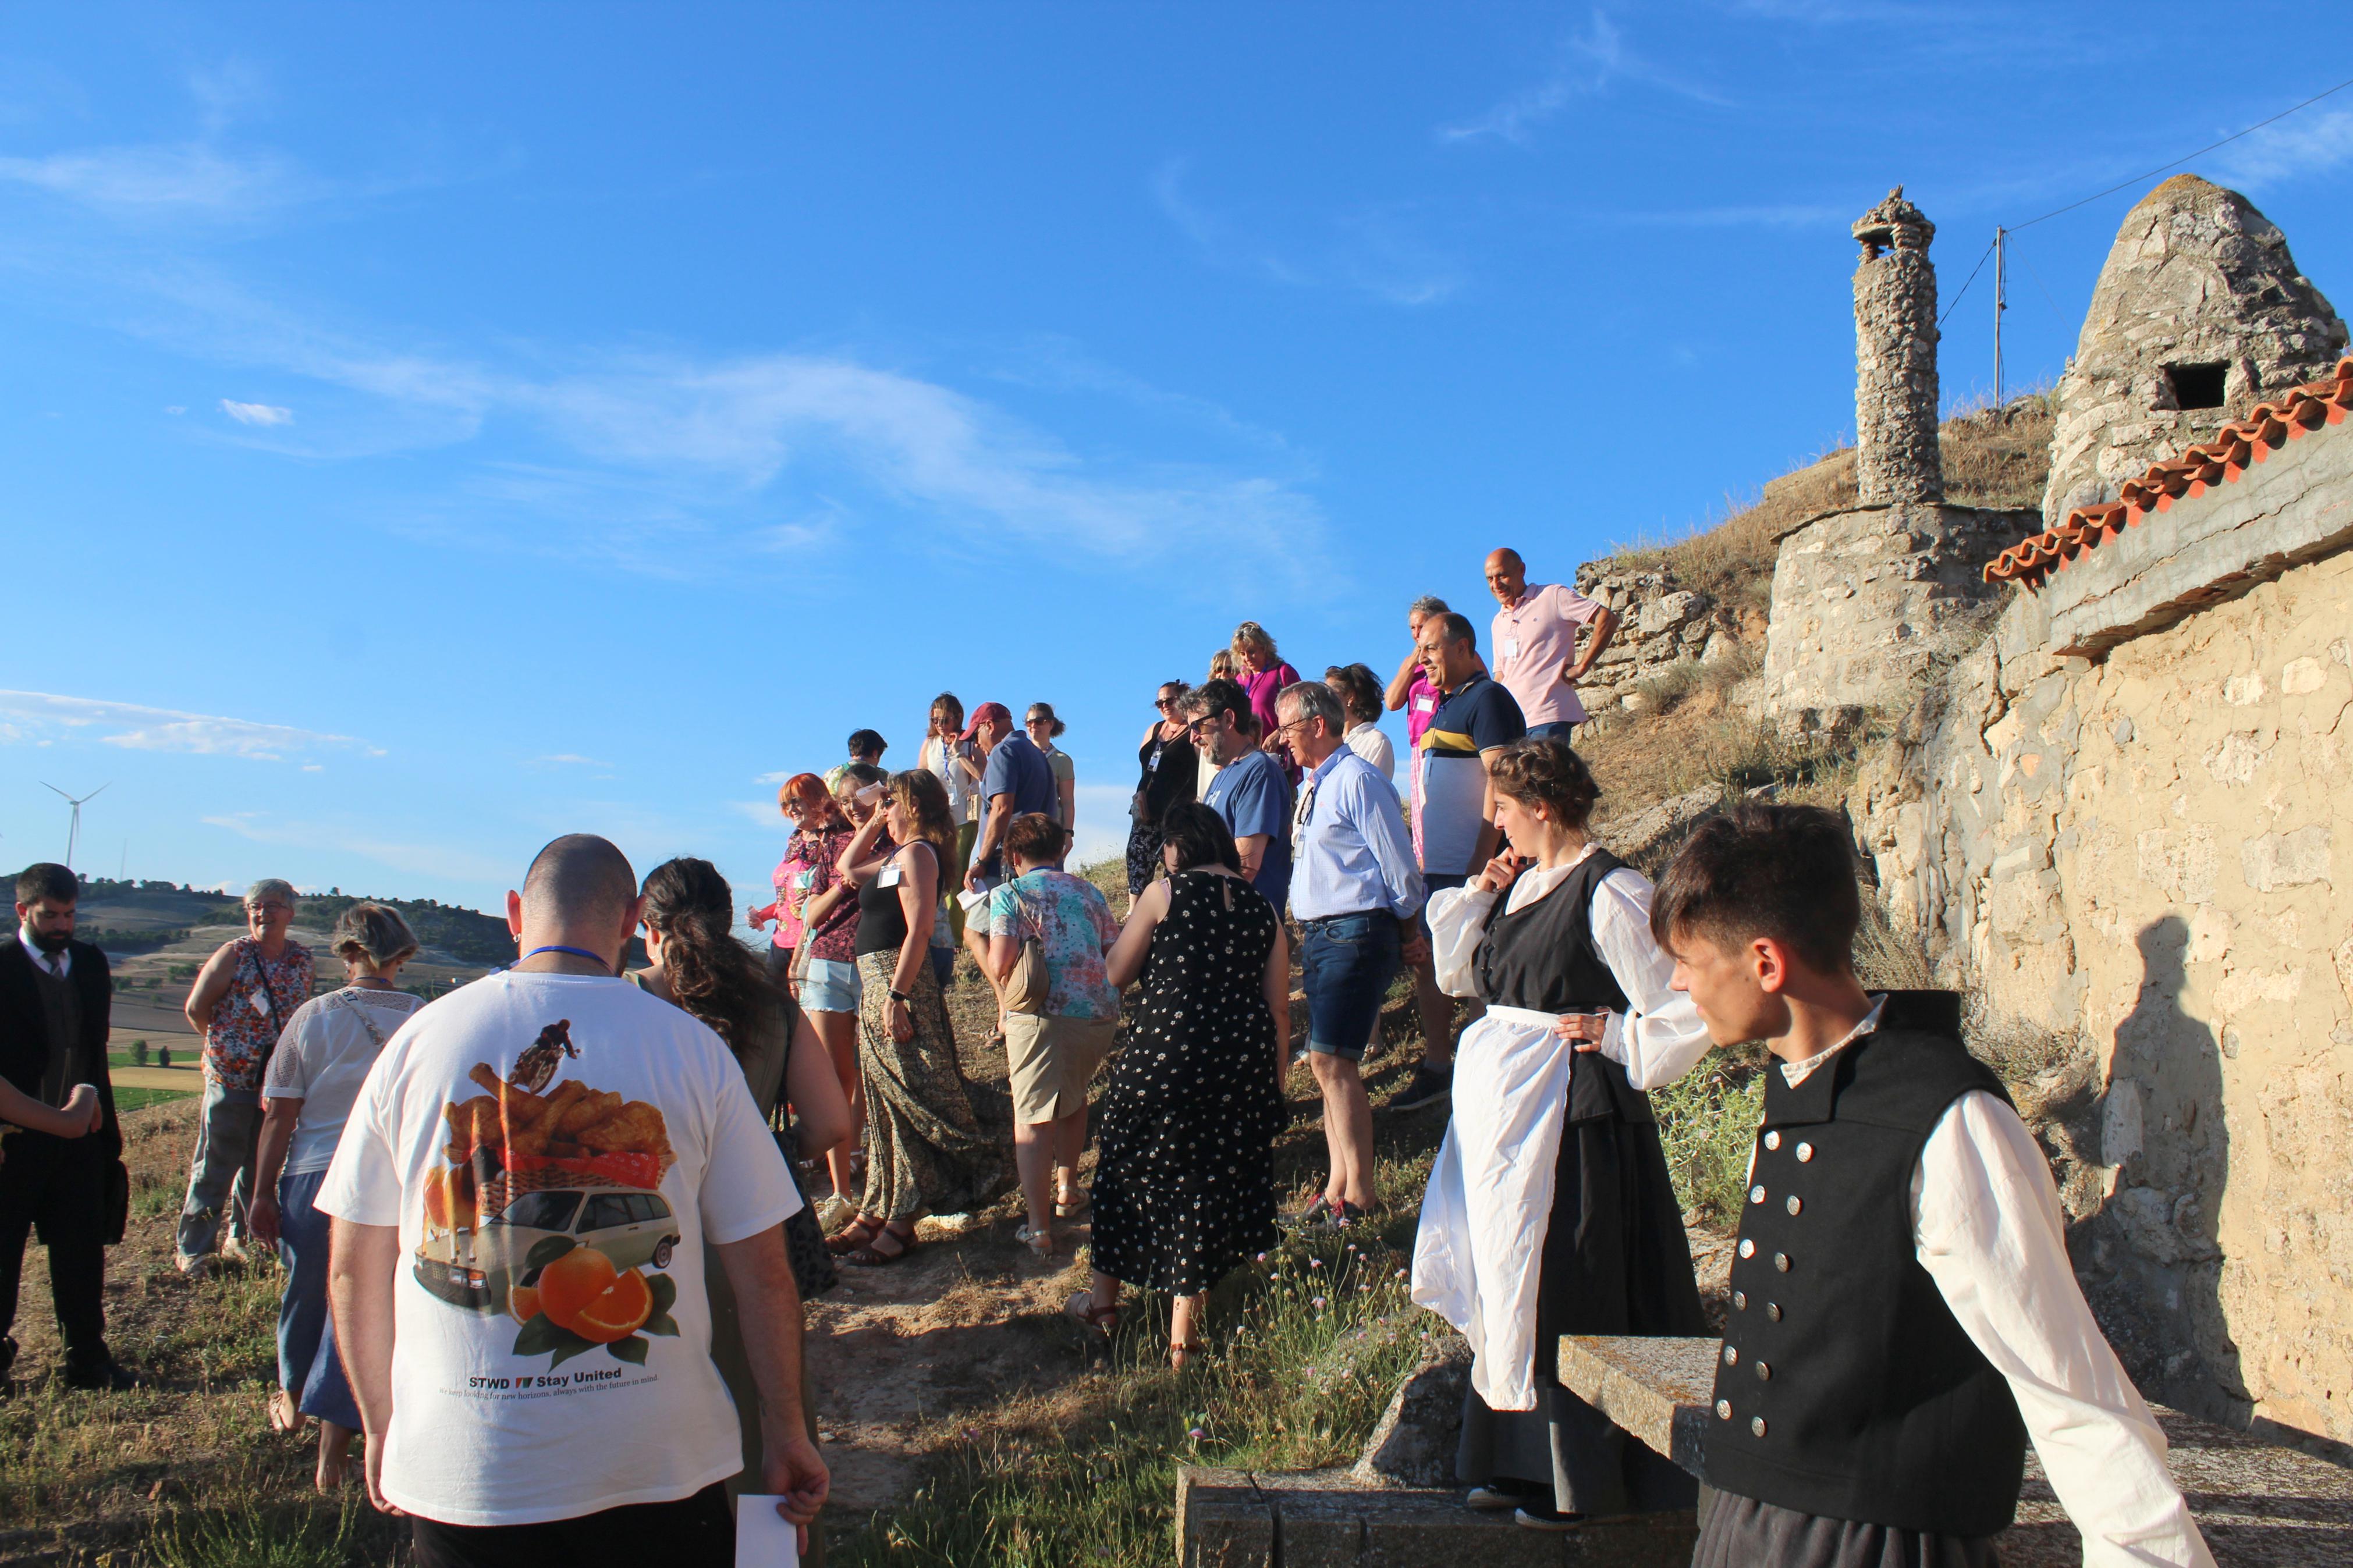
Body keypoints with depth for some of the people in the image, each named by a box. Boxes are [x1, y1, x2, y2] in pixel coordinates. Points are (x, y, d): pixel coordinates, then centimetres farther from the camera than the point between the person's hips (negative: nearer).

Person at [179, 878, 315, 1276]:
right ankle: (193, 1249, 13)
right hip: (229, 1078, -4)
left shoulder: (301, 959, 5)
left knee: (261, 1167, 12)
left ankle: (241, 1241, 26)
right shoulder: (233, 955, -7)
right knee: (214, 1168, 2)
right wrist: (224, 1045, 6)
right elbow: (196, 1008, 0)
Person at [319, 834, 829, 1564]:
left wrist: (383, 1427, 17)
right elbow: (764, 1272, -4)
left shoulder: (419, 1039, -3)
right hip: (658, 1467, -1)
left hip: (461, 1470, 1)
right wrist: (787, 1436, 7)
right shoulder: (693, 1046, -7)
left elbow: (352, 1275, 3)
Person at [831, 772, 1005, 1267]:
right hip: (875, 981, 10)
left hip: (897, 982, -10)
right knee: (885, 1100, 14)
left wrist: (896, 997, -24)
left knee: (906, 1098, -5)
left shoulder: (916, 853, -12)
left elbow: (918, 930, -20)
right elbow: (849, 869, 30)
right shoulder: (894, 854, 16)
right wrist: (873, 823, 20)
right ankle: (877, 1212, 22)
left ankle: (901, 1223, -1)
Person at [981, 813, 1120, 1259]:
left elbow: (999, 967, -9)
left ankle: (1039, 1229, -4)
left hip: (1044, 1016, -5)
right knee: (1074, 1096, 29)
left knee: (1033, 1119, 1)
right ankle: (1067, 1188, 41)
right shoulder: (1089, 891, 15)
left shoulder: (1009, 895, 2)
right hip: (1101, 1013, 5)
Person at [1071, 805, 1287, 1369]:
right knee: (1213, 1177, 13)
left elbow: (1113, 977, 2)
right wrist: (1275, 1087, 16)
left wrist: (1121, 936, 22)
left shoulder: (1163, 894, -3)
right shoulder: (1262, 909, 8)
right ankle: (1184, 1331, 18)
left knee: (1132, 1166, 17)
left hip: (1166, 1050, -3)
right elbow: (1279, 1010, 8)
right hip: (1243, 1060, 3)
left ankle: (1104, 1299, 34)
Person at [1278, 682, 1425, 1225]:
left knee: (1330, 1060, -12)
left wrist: (1408, 934, -1)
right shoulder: (1313, 788, 16)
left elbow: (1399, 864, -13)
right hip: (1319, 935, 10)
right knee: (1330, 1063, 11)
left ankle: (1360, 1195, -4)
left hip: (1355, 933, -10)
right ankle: (1338, 1186, 19)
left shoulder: (1357, 780, -13)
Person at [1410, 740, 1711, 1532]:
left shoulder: (1609, 891, -15)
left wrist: (1620, 1037, -12)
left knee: (1562, 1293, 0)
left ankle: (1579, 1479, 16)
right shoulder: (1522, 884, 11)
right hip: (1500, 1110, 9)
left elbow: (1689, 998, -18)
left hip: (1569, 1115, -9)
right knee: (1508, 1288, 15)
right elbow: (1457, 975, 18)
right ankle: (1518, 1461, 28)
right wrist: (1479, 896, 8)